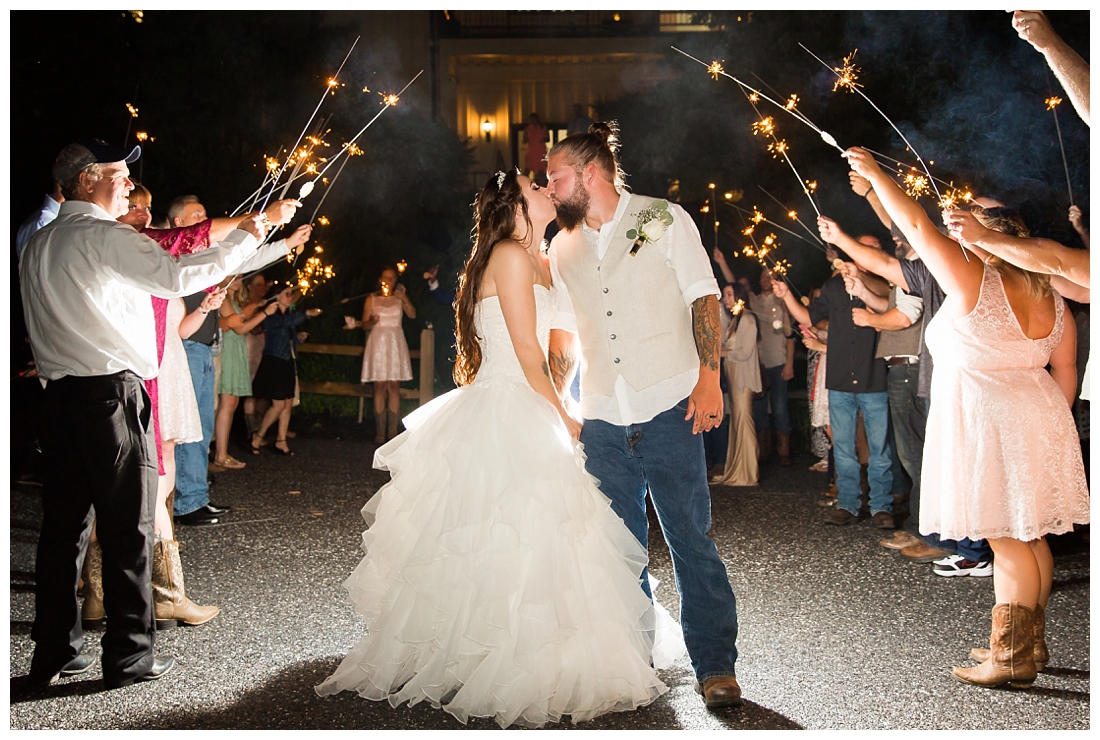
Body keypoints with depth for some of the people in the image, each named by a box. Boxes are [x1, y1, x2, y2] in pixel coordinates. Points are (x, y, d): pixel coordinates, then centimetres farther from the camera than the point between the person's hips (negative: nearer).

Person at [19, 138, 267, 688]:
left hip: (59, 394, 8)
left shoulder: (37, 245, 17)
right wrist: (244, 238, -9)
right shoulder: (105, 237, -9)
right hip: (109, 393, -8)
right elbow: (177, 277, -18)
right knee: (128, 525, 0)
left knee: (63, 522, 11)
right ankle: (129, 655, 6)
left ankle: (53, 653, 18)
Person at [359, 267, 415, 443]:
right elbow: (364, 325, 3)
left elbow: (412, 314, -7)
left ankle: (392, 431, -1)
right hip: (378, 342, -1)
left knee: (394, 387, -3)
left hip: (395, 343, 1)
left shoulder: (399, 297, 9)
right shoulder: (371, 299, 7)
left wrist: (405, 298, -20)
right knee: (380, 387, -3)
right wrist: (372, 321, -18)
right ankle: (380, 431, -2)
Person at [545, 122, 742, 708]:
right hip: (601, 419, 4)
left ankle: (715, 667, 9)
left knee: (690, 539, -3)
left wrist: (709, 378, -11)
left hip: (669, 409, -4)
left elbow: (704, 298, -2)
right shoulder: (563, 247, 14)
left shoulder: (663, 219, 2)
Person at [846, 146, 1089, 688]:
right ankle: (1029, 643, 26)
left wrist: (875, 175, 0)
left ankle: (1011, 659, 5)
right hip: (1035, 421, 8)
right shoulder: (1049, 297, 8)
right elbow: (1066, 369, 12)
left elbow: (918, 226, -11)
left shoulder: (974, 281, -14)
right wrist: (1052, 424, 23)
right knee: (1029, 537, 14)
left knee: (1007, 540, -3)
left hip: (985, 421, -8)